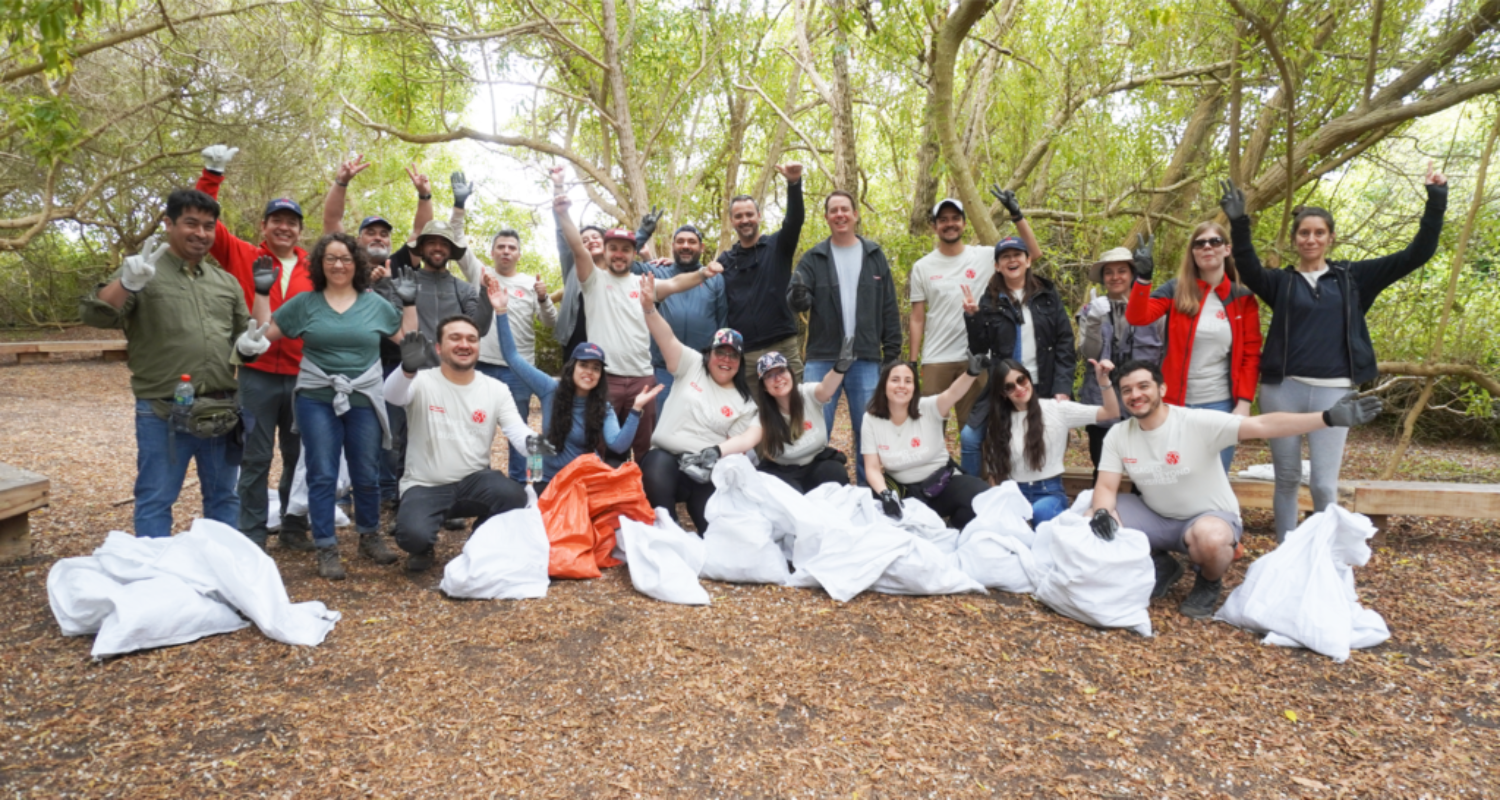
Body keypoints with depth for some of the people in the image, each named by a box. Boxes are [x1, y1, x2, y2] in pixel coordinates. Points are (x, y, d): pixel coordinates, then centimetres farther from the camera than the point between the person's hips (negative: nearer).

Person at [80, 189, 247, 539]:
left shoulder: (226, 282, 13)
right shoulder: (142, 272, -2)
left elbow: (243, 331, 20)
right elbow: (95, 315, -14)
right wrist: (127, 282, -32)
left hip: (221, 412, 5)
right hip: (163, 414, -4)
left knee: (223, 496, 14)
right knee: (156, 501, 4)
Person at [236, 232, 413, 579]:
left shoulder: (375, 303, 7)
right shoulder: (304, 303, 5)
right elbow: (264, 332, 6)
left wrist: (409, 303, 1)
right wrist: (262, 293, 1)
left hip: (364, 400, 1)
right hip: (317, 400, -1)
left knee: (367, 475, 8)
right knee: (322, 476, 0)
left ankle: (369, 535, 27)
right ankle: (326, 548, 9)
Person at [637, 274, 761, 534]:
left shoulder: (744, 403, 10)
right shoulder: (692, 367, 9)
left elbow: (742, 441, 2)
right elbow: (667, 339, -6)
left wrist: (716, 452, -19)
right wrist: (649, 308, -23)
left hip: (708, 471, 1)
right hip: (665, 457, -1)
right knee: (658, 463, -38)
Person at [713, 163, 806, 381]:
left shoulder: (777, 246, 6)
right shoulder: (724, 260, 14)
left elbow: (795, 220, -11)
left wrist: (794, 183, -29)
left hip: (783, 347, -2)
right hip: (742, 352, 2)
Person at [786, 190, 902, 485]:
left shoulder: (875, 255, 8)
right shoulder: (813, 257, 6)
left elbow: (889, 309, 8)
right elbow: (796, 302, -5)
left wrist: (892, 353, 2)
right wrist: (798, 295, -29)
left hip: (866, 361, 1)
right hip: (822, 359, -1)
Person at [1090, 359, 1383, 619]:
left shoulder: (1198, 422, -21)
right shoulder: (1118, 436, -7)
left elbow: (1262, 426, -29)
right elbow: (1106, 486, -8)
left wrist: (1329, 418, -40)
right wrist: (1101, 513, -31)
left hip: (1210, 517, -4)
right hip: (1156, 518, 5)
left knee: (1211, 538, -39)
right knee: (1101, 519, -17)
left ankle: (1209, 583, 1)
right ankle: (1160, 566, 11)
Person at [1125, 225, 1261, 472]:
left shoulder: (1243, 297, 4)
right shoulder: (1176, 290, 1)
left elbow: (1251, 355, 3)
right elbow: (1137, 317, -14)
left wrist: (1244, 403, -6)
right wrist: (1143, 277, -28)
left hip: (1221, 404, 1)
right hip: (1177, 402, -1)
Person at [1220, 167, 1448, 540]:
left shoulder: (1352, 277, 10)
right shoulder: (1280, 281, 5)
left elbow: (1415, 255, 6)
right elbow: (1249, 272, -15)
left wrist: (1435, 204, -1)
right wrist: (1239, 225, -28)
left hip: (1333, 391, 0)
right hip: (1283, 389, 0)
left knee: (1324, 484, -1)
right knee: (1287, 478, 8)